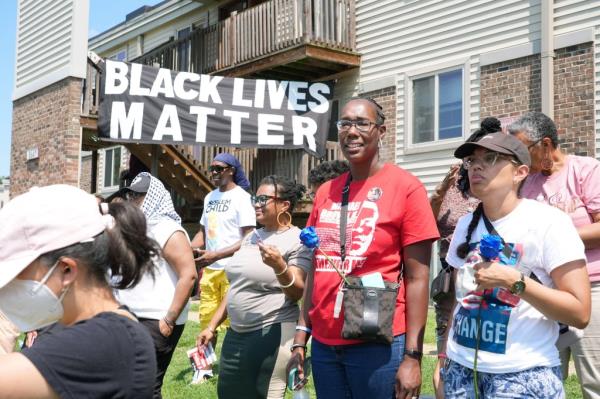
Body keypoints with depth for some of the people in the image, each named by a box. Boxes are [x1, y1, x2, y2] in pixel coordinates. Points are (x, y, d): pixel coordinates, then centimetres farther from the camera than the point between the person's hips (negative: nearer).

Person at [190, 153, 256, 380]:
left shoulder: (241, 198, -8)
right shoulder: (210, 197, 14)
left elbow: (248, 239, -13)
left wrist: (216, 255, -20)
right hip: (210, 269, 7)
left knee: (232, 321, -3)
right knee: (206, 319, 9)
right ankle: (205, 367, 20)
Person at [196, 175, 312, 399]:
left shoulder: (297, 240, -9)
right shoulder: (252, 237, 13)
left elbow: (297, 292, -17)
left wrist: (279, 266, -33)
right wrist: (212, 325, 19)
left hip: (273, 335, -8)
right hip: (236, 334, 8)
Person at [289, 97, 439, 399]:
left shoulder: (405, 187, -7)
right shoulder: (326, 192, 8)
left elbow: (417, 278, -9)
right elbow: (317, 270, 13)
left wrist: (412, 355, -13)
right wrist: (300, 340, 9)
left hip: (379, 344, -5)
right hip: (324, 344, 5)